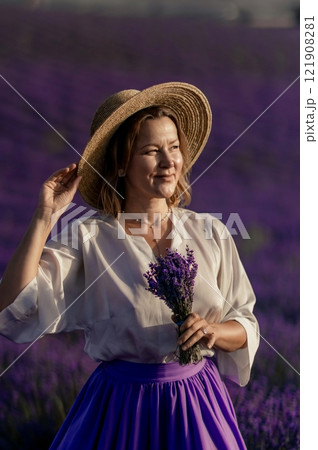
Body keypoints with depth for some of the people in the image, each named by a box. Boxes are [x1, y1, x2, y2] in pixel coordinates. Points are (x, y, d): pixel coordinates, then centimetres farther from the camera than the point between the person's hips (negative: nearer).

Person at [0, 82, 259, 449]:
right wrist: (45, 217, -15)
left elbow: (245, 325, 7)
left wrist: (214, 331, -16)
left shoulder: (210, 234, 2)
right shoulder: (89, 238, -6)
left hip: (199, 403, 3)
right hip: (120, 405, -2)